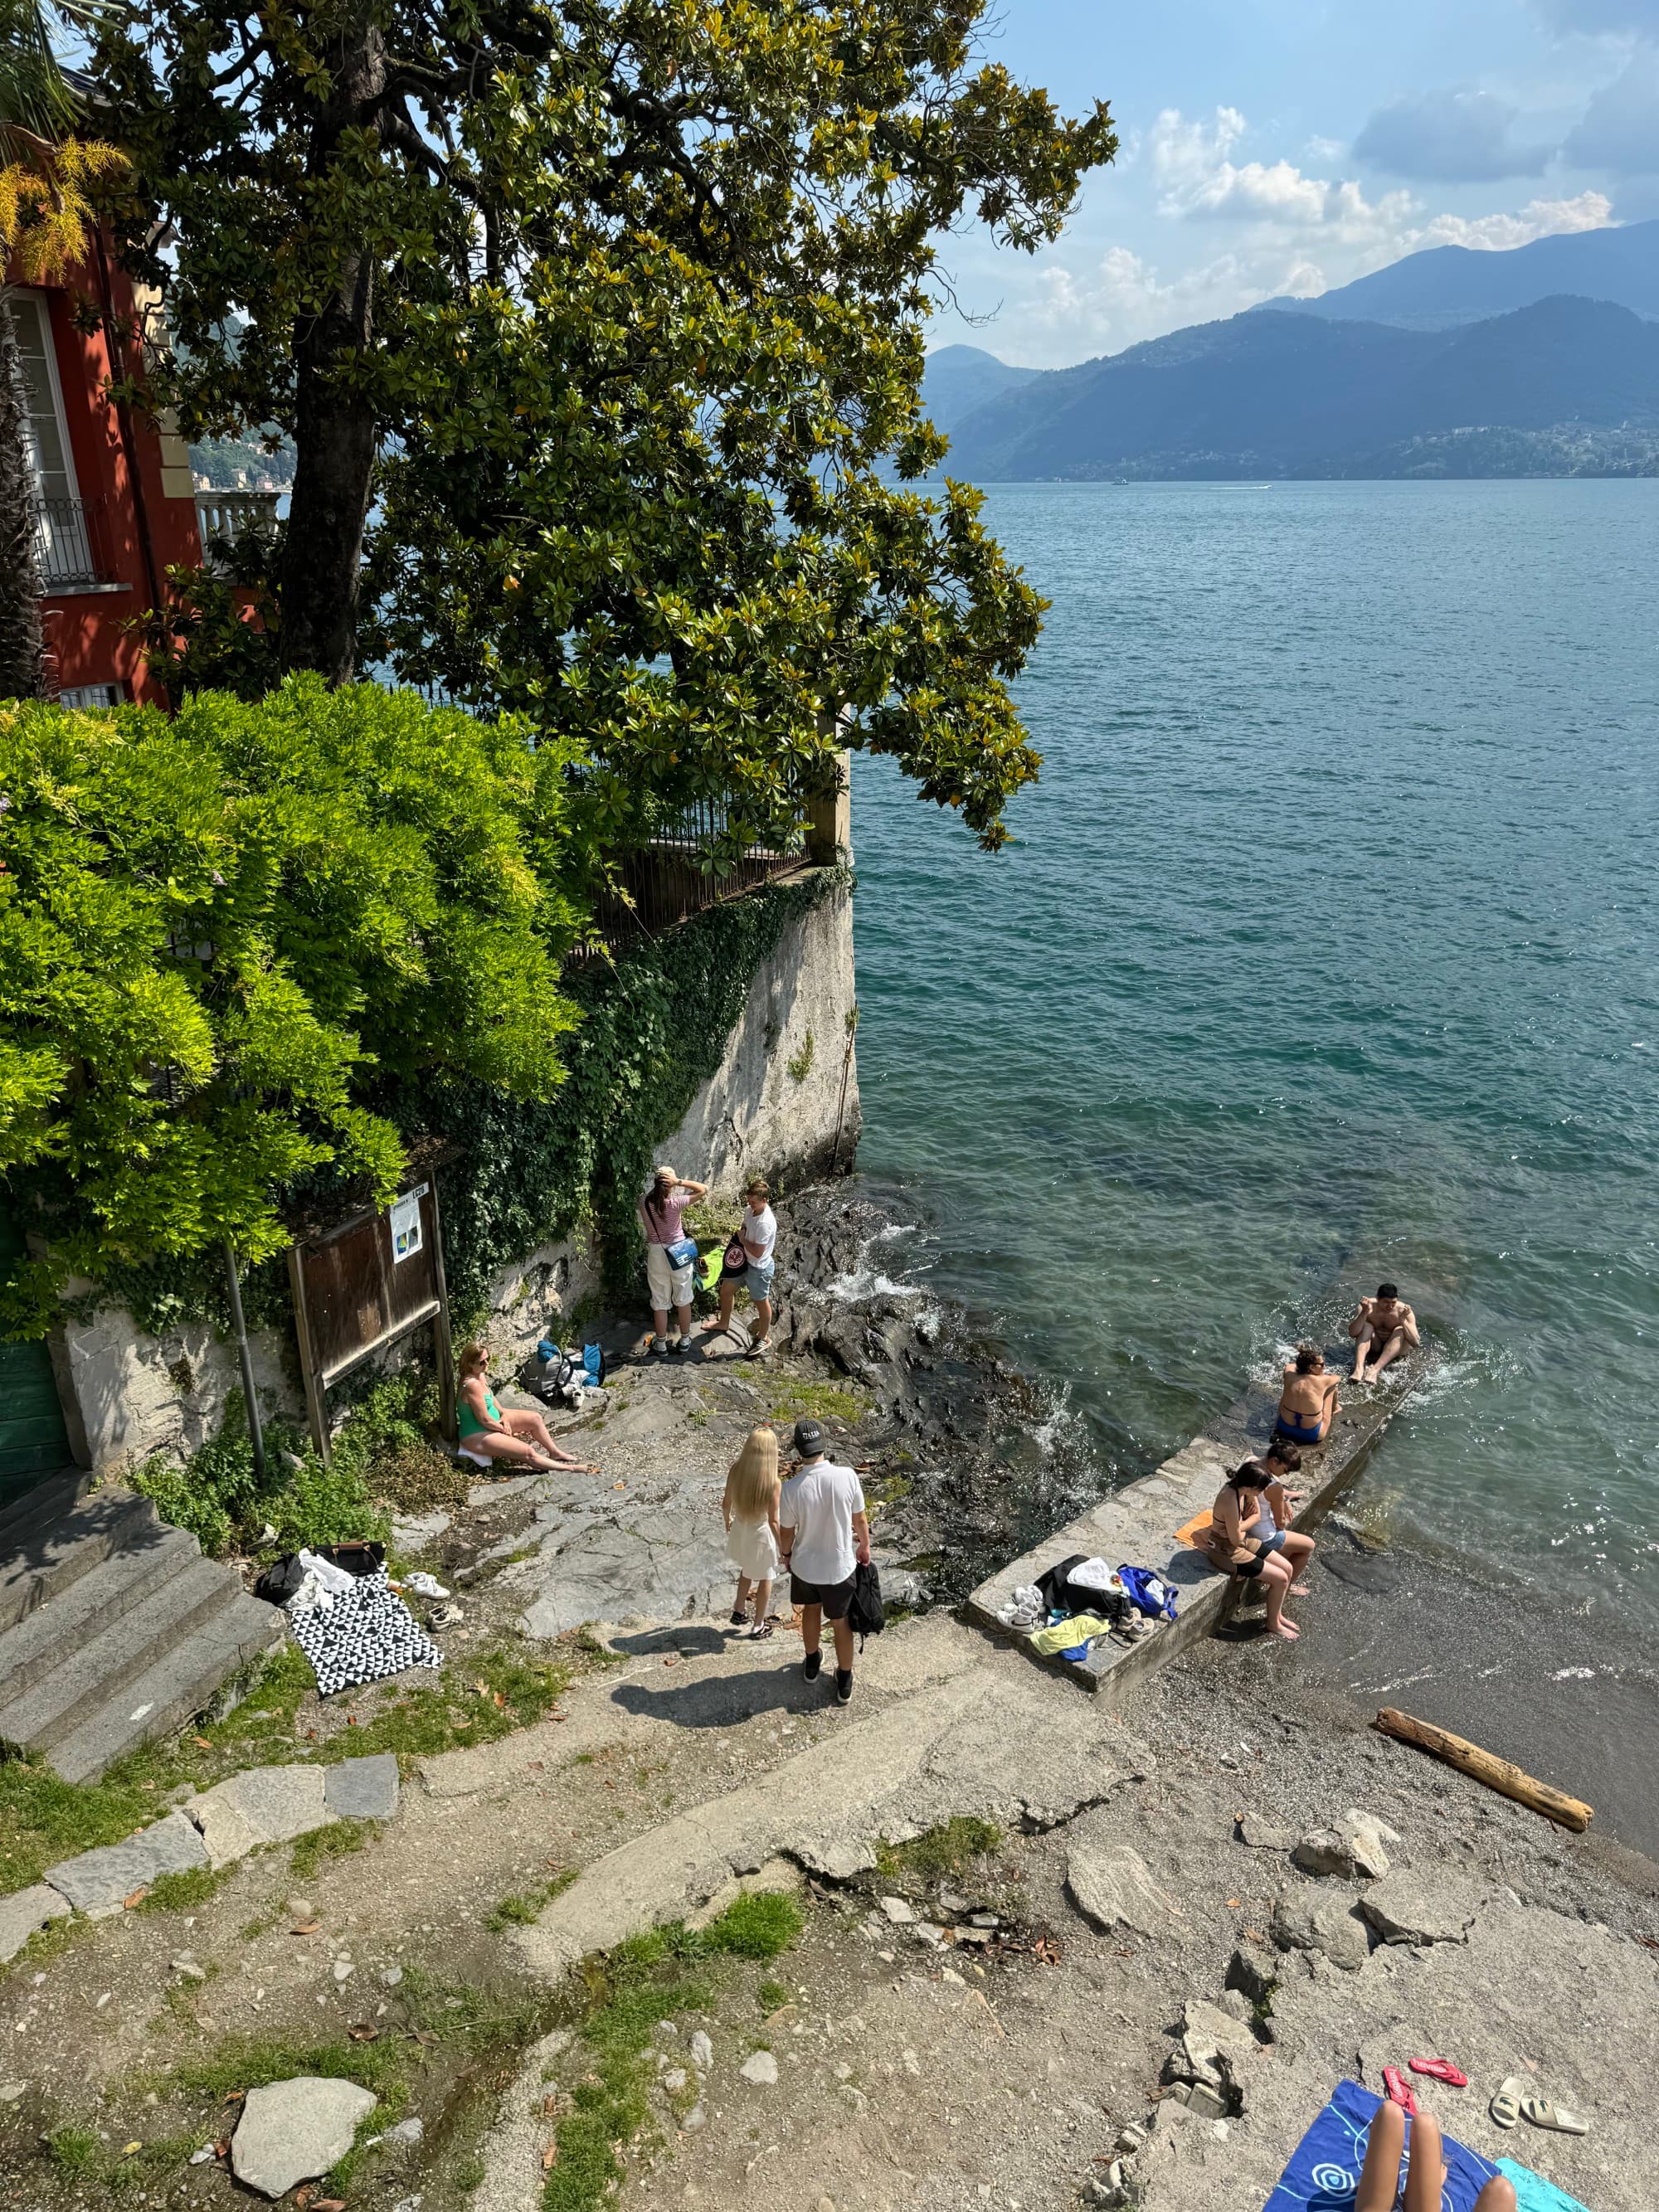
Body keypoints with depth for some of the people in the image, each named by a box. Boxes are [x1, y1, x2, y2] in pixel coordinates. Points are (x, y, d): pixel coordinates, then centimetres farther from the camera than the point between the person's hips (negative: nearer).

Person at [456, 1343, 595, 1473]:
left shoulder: (480, 1376, -1)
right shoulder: (472, 1385, -31)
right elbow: (484, 1420, -26)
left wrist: (504, 1417, -1)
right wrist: (504, 1429, -10)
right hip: (478, 1436, -10)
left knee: (535, 1419, 7)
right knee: (529, 1452, -16)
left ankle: (555, 1453, 24)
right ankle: (570, 1469, -8)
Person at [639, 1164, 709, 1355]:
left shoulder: (644, 1203, -12)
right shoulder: (675, 1203, -20)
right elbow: (704, 1189, -13)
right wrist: (679, 1182, -18)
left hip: (656, 1254, 2)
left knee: (660, 1301, 14)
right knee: (683, 1299, 16)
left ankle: (661, 1342, 24)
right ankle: (684, 1339, 28)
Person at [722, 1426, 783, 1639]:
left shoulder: (735, 1471, -17)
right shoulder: (772, 1482, -29)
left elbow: (726, 1504, -4)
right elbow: (773, 1521, -22)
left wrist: (728, 1522, 18)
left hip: (740, 1531, 4)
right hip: (761, 1534, -4)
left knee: (746, 1571, 31)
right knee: (765, 1579, 21)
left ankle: (738, 1613, 45)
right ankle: (759, 1625, 35)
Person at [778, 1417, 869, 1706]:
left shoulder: (792, 1488, -25)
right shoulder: (847, 1476, -23)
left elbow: (787, 1531, -9)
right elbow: (860, 1520, -9)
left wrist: (786, 1554, 12)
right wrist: (864, 1546, 11)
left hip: (805, 1565, 0)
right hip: (840, 1566, 0)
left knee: (811, 1609, 29)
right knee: (841, 1622, 21)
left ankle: (812, 1664, 50)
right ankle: (844, 1684, 36)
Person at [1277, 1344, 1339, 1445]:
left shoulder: (1289, 1374, -12)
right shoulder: (1321, 1381, -19)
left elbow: (1290, 1366, 16)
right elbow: (1336, 1378, 6)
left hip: (1285, 1429, 3)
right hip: (1312, 1435, -3)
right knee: (1332, 1387, 11)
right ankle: (1334, 1410, 42)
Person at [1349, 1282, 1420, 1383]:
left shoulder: (1403, 1310, -19)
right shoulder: (1369, 1306, -19)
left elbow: (1416, 1343, -24)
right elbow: (1352, 1333, -27)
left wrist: (1403, 1321, -37)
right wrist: (1364, 1313, -39)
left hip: (1395, 1349, 0)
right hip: (1373, 1347, 0)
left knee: (1400, 1330, -27)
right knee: (1366, 1326, -24)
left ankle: (1375, 1370, -42)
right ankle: (1358, 1369, -43)